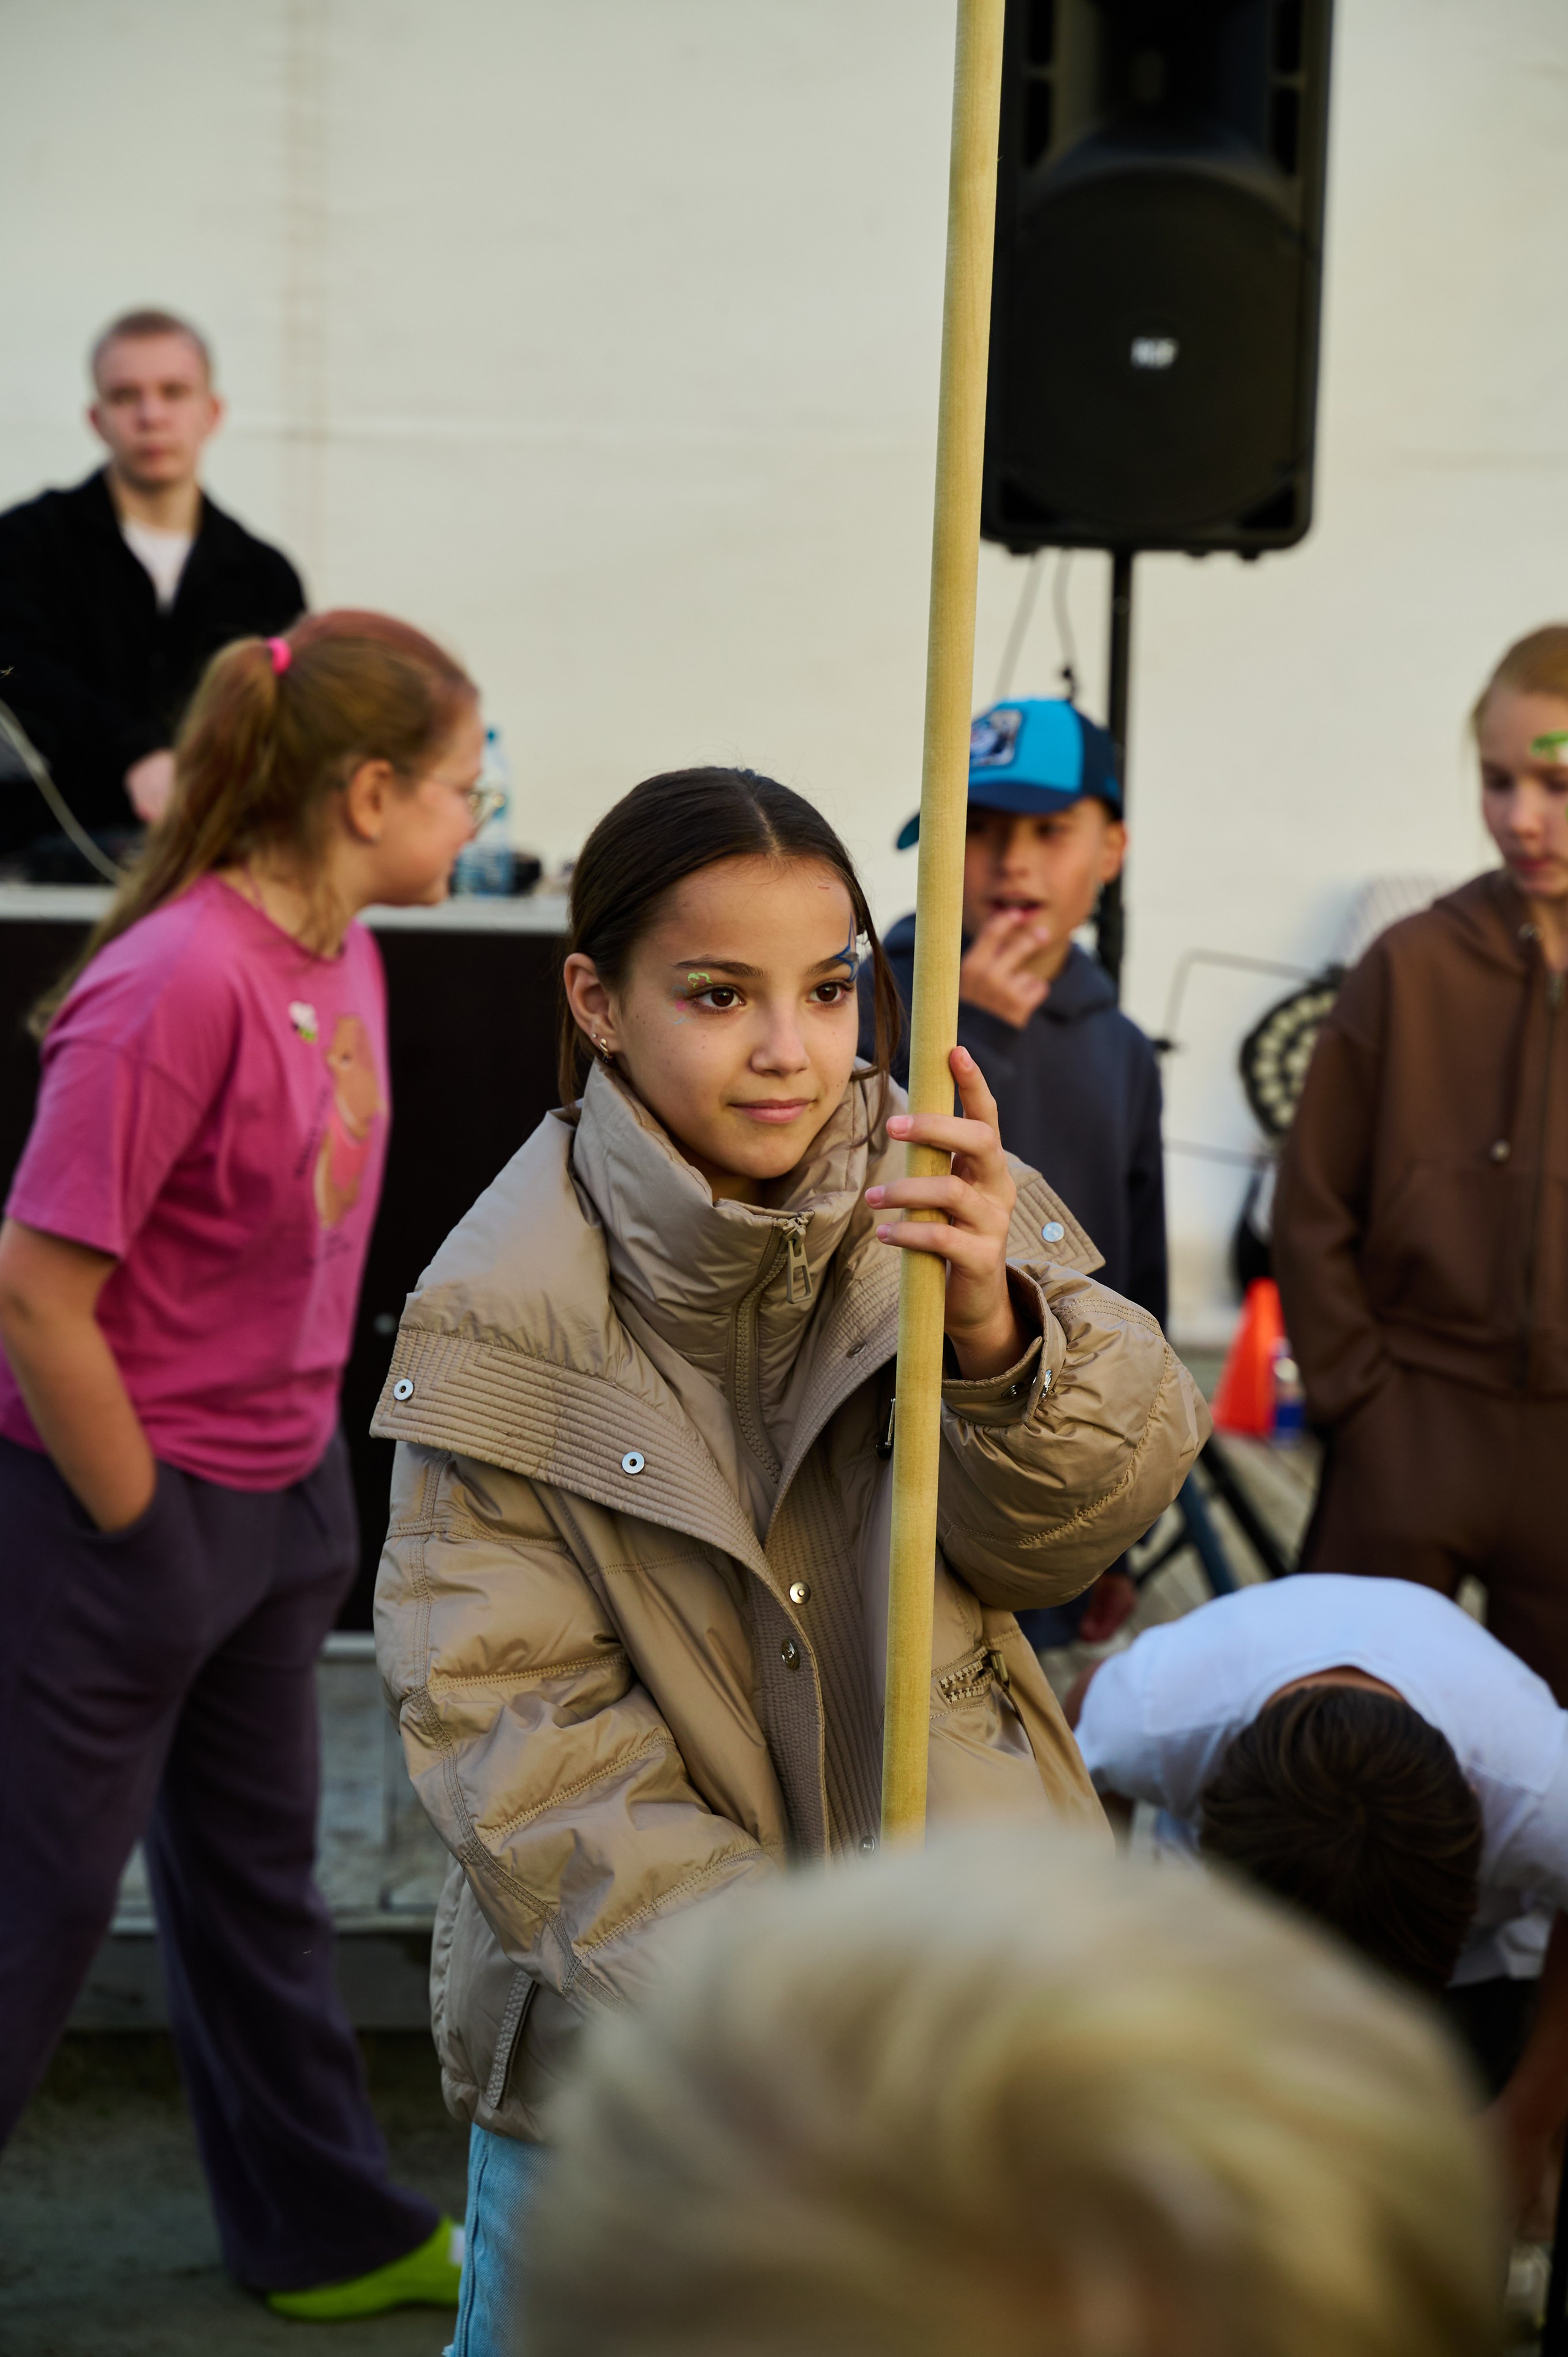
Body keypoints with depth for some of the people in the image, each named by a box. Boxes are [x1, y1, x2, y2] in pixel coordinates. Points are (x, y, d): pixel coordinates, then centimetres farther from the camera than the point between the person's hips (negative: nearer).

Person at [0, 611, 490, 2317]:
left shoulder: (341, 956, 2)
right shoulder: (178, 984, -25)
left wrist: (298, 1492, 12)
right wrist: (148, 1530, -14)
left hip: (281, 1497, 8)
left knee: (256, 1873, 21)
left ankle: (331, 2232, 35)